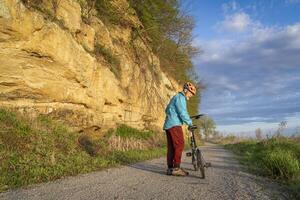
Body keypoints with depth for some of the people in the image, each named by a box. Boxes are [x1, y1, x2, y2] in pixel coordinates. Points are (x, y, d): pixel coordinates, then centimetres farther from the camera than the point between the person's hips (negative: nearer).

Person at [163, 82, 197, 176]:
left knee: (171, 147, 6)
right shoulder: (180, 97, -7)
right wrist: (190, 123, -7)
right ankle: (176, 168, -16)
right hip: (175, 124, -10)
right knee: (179, 145, -13)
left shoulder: (175, 97, 25)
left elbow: (167, 109, 35)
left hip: (168, 125, 10)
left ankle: (170, 168, 5)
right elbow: (183, 113, -15)